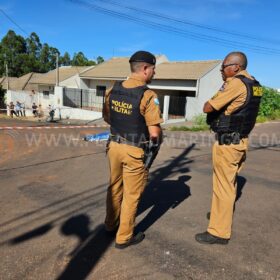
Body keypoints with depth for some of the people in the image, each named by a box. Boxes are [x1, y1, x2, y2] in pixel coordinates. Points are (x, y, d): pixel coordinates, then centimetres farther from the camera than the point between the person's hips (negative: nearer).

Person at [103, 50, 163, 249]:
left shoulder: (113, 90, 1)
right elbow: (154, 133, -19)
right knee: (131, 195, 11)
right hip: (133, 151, -6)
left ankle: (111, 225, 43)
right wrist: (159, 137, 3)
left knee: (115, 188, 23)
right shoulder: (148, 96, -19)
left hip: (114, 145, 6)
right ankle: (124, 237, 26)